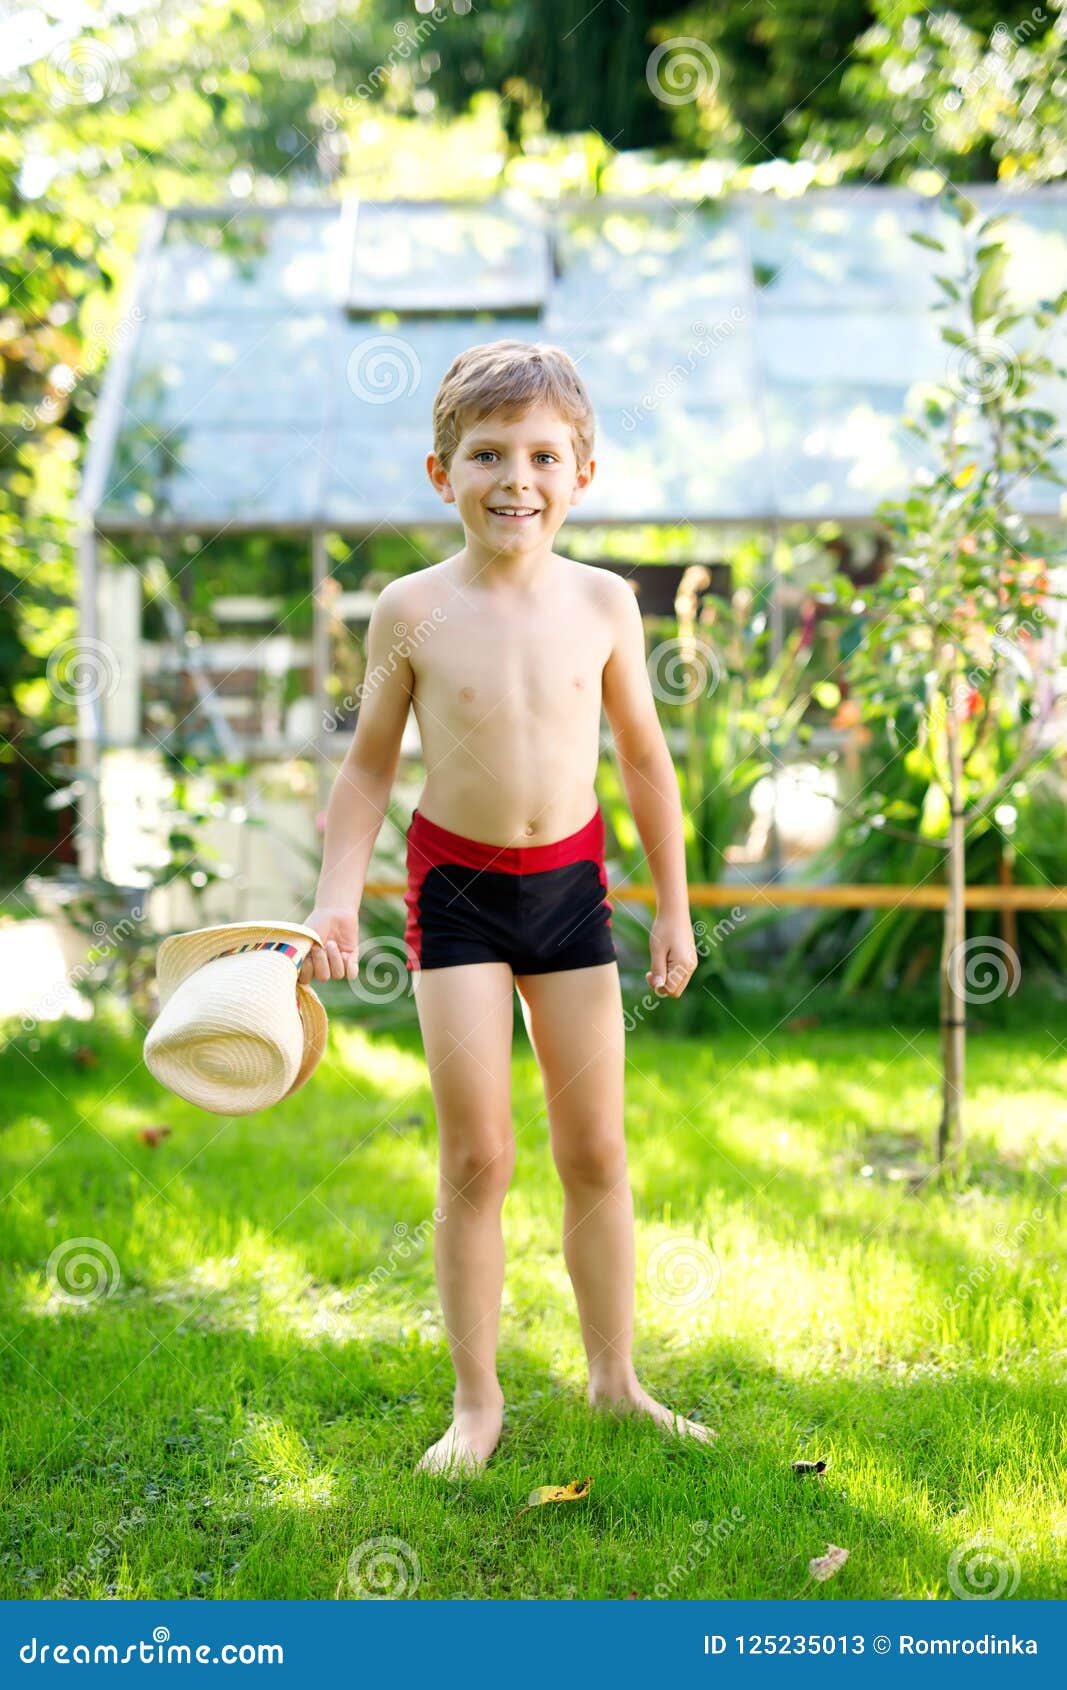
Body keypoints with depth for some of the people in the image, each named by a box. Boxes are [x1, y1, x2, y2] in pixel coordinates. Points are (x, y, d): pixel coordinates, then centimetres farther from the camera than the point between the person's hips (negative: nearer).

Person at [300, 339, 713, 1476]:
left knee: (596, 1151, 8)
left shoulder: (602, 603, -3)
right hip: (456, 887, -2)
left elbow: (644, 757, 8)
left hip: (571, 883, 2)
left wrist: (673, 906, 9)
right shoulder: (413, 611, -8)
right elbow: (369, 765, 1)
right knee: (476, 1158, -1)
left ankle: (615, 1379, 24)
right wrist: (337, 901, -7)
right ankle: (477, 1400, 11)